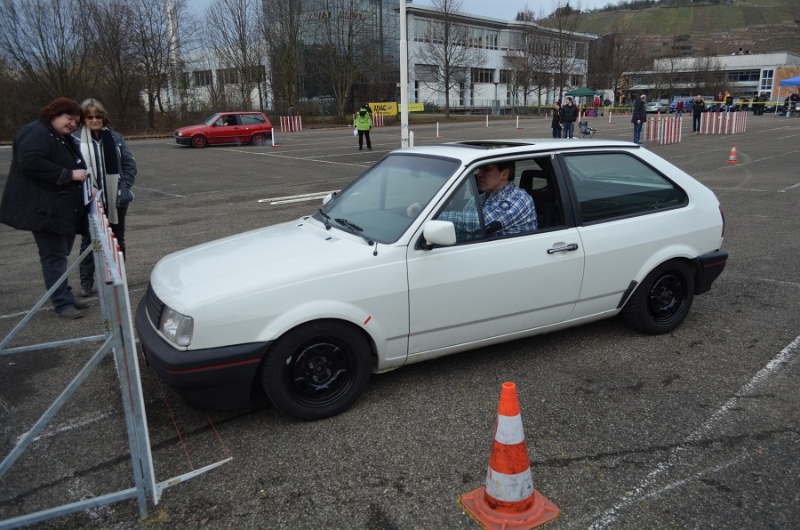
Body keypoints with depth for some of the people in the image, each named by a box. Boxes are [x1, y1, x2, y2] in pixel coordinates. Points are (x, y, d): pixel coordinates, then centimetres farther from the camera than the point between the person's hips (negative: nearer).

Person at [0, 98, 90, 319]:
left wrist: (85, 185, 7)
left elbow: (72, 168, 27)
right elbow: (30, 162, -29)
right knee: (54, 255, -6)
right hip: (43, 208, -10)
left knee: (60, 254, 15)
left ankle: (66, 297, 23)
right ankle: (62, 303, 0)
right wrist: (69, 175, -26)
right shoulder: (37, 133, -14)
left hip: (63, 207, 10)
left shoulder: (64, 139, 18)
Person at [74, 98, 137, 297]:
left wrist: (124, 187, -4)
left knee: (117, 240, 13)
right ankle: (86, 283, 17)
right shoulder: (75, 139, -6)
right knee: (89, 241, 7)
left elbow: (130, 164, 5)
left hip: (116, 200, 3)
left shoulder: (115, 138, 3)